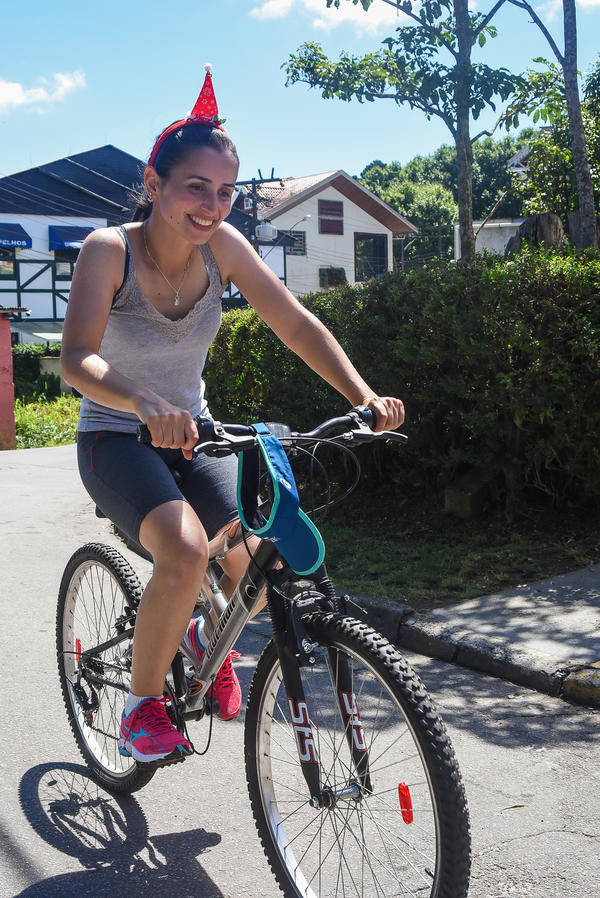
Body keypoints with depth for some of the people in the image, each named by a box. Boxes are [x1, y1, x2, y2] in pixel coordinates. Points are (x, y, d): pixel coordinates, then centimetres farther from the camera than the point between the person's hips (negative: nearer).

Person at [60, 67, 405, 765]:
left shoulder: (221, 245, -8)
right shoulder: (109, 249, -18)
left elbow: (295, 323, -10)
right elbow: (77, 359, -30)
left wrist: (364, 397, -25)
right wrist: (146, 405, -51)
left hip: (191, 434, 4)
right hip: (116, 439, -4)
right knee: (185, 552, -32)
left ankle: (208, 635, 22)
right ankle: (142, 703, -6)